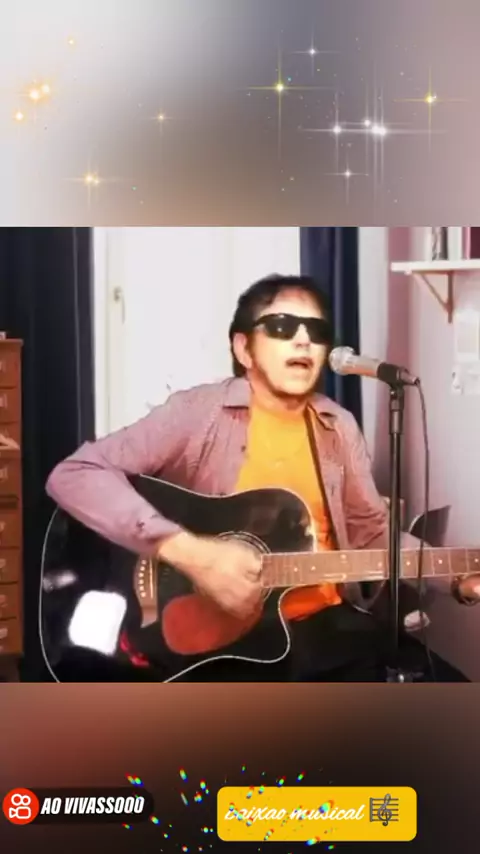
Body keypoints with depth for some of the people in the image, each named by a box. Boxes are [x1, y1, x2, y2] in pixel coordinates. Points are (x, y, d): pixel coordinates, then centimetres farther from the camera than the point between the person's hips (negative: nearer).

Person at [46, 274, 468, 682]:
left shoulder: (339, 427, 8)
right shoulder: (198, 413, -9)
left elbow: (373, 531, 16)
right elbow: (73, 476, -18)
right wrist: (189, 551, -26)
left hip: (323, 621, 5)